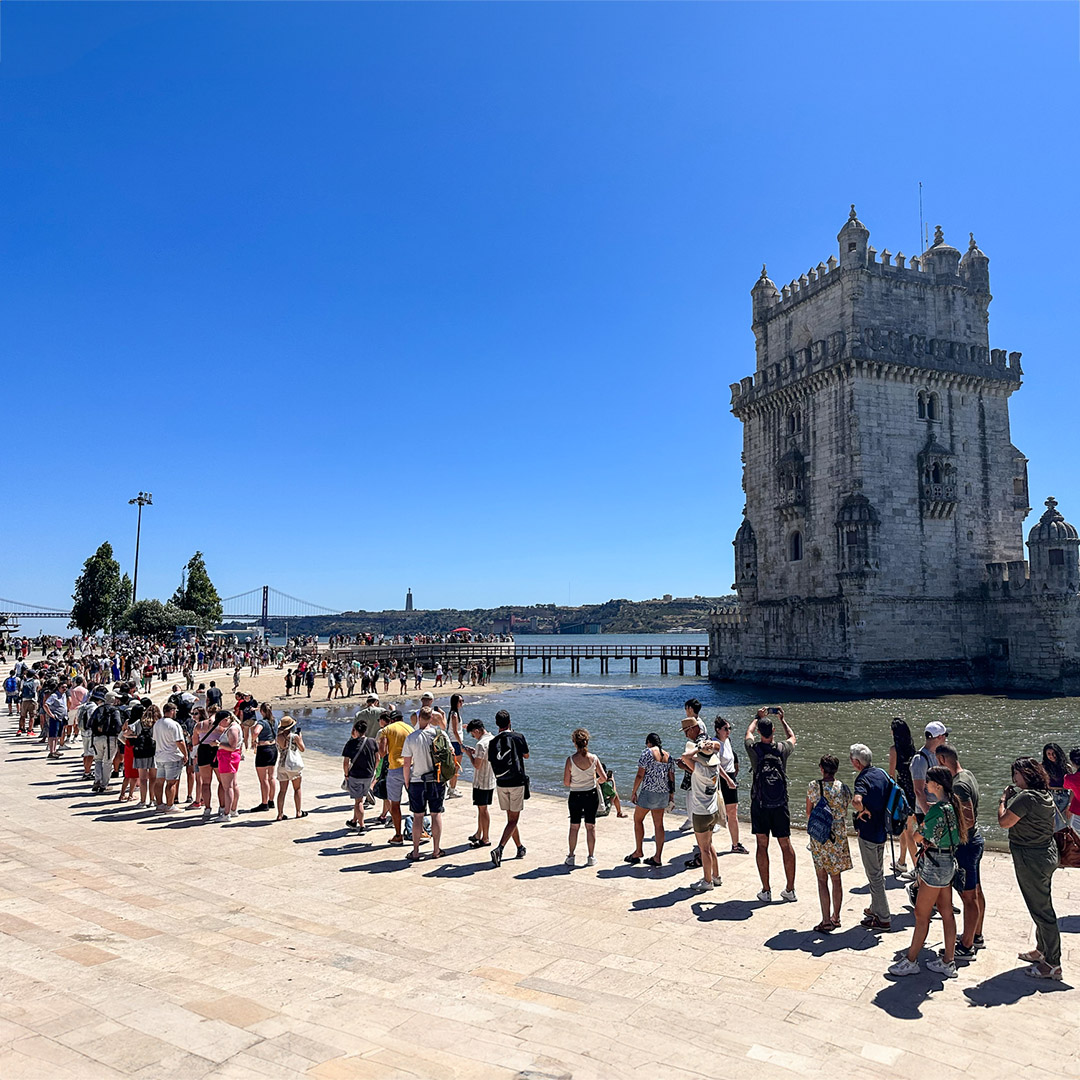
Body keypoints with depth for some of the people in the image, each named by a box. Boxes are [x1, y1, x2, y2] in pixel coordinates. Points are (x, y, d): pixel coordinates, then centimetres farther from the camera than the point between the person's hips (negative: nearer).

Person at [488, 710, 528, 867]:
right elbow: (526, 755, 9)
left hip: (501, 784, 4)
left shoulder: (493, 742, -1)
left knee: (511, 817, 17)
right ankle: (499, 848, -17)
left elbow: (492, 763, 4)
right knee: (513, 820, 0)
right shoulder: (518, 737, -8)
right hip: (517, 783, -4)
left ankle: (520, 848, 28)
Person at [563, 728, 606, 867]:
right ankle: (591, 857, 17)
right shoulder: (593, 758, -9)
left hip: (575, 796, -1)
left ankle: (571, 857, 19)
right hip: (591, 795, 1)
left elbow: (566, 783, -11)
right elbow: (604, 777, -6)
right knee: (591, 826, 12)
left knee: (574, 827, 12)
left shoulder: (570, 760, -14)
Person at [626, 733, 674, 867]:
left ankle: (638, 851, 14)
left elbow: (640, 775, -12)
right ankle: (658, 857, 12)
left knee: (638, 819, 11)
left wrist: (634, 792, -5)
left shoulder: (647, 752, -9)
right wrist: (672, 794, 18)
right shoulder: (668, 755, 9)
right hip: (663, 793, 6)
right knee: (658, 824, 10)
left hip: (649, 791, -6)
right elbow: (671, 777, 10)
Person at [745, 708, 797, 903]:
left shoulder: (754, 749, -10)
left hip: (759, 805, -1)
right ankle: (790, 890, 18)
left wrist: (758, 717, 29)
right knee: (786, 845, 11)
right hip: (780, 805, 1)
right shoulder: (782, 749, -7)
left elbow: (749, 733, 15)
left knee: (762, 846, 5)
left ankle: (766, 892, 9)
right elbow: (792, 738, 19)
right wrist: (782, 719, 30)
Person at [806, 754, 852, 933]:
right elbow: (845, 812, 5)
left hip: (819, 837, -3)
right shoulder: (844, 787, -5)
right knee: (836, 879, 16)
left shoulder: (814, 786, -10)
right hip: (839, 837, 3)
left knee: (822, 880, 5)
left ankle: (826, 921, 4)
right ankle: (836, 917, 27)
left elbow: (808, 812, 1)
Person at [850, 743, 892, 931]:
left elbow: (856, 801, -42)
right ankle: (876, 908, 36)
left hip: (868, 833, -8)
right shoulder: (882, 773, 2)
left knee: (874, 876, 3)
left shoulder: (863, 779, -23)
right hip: (882, 830, 8)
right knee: (878, 872, 22)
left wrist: (863, 811, -23)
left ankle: (883, 919, 10)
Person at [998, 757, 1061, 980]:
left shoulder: (1026, 797, -23)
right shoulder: (1046, 796, 6)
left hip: (1031, 859, -10)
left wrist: (1004, 799, -8)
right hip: (1047, 854, 10)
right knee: (1043, 907, 21)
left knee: (1041, 910, 0)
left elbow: (1004, 821, -21)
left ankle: (1052, 964, 8)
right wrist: (1012, 798, 8)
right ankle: (1042, 950, 35)